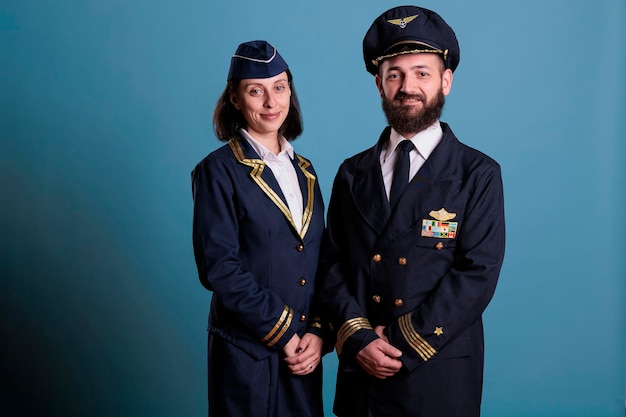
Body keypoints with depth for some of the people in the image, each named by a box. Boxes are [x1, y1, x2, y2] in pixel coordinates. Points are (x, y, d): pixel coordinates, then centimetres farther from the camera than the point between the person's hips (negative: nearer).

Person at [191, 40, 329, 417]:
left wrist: (318, 331, -4)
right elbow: (219, 267, -15)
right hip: (247, 353, -5)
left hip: (305, 353, 5)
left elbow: (321, 262, 9)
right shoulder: (220, 170, -8)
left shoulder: (304, 170, 10)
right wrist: (283, 332, -14)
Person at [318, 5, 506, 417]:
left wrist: (403, 345, -14)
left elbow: (478, 274, -11)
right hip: (361, 368, 3)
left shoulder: (479, 175, -4)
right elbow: (333, 264, 3)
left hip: (439, 376, -2)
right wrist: (359, 339, -11)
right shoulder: (352, 174, 6)